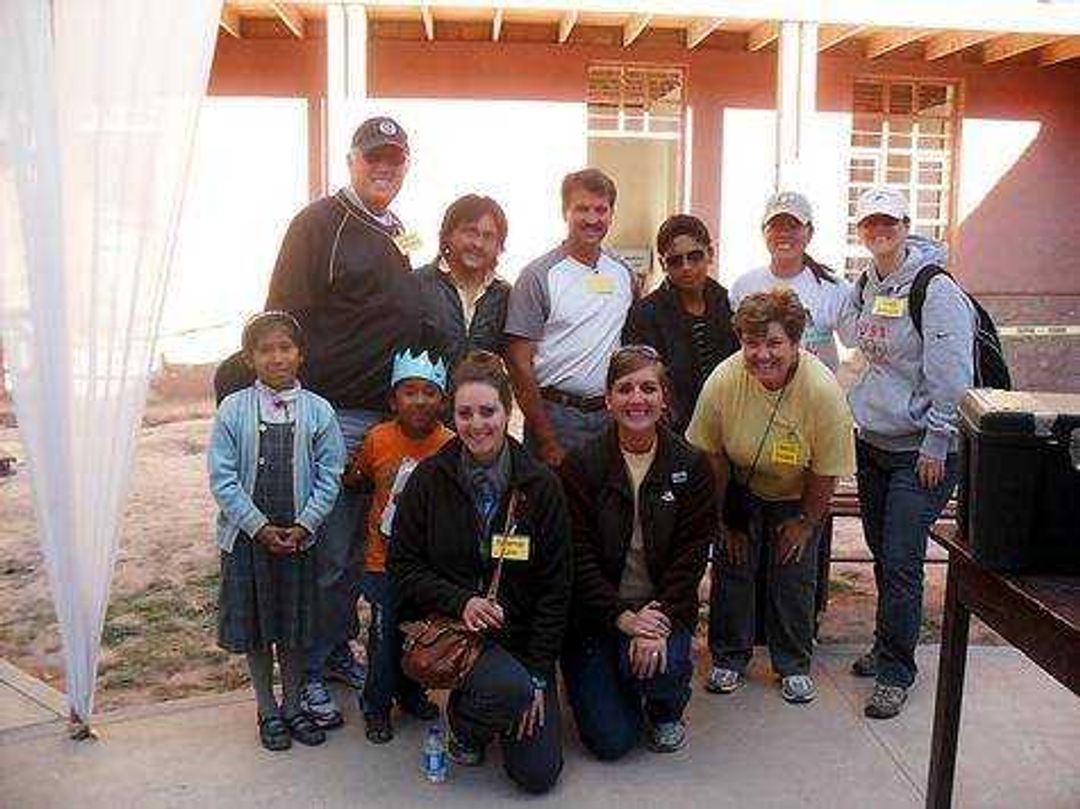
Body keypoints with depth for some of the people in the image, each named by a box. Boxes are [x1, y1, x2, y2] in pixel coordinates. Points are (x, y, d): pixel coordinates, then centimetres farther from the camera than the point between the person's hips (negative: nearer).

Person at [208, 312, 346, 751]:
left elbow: (329, 477, -3)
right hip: (247, 534, 0)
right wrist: (260, 527, -12)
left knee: (295, 623, 13)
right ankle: (268, 710, 29)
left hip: (299, 535, 0)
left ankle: (293, 706, 31)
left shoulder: (318, 411, -4)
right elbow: (223, 479, -7)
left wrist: (302, 525, -12)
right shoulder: (233, 410, -6)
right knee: (254, 624, 11)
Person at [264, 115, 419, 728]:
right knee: (327, 552, -2)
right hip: (333, 417, -7)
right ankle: (307, 671, 12)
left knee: (361, 547, 15)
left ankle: (338, 648, 30)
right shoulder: (320, 223, -6)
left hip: (389, 418, 7)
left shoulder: (396, 234, 17)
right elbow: (285, 319, -12)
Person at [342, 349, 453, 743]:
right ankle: (377, 706, 25)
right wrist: (354, 472, -7)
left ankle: (411, 692, 40)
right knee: (385, 636, 4)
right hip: (384, 561, -1)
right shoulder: (377, 440, -9)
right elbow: (353, 482, 10)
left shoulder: (451, 446, -11)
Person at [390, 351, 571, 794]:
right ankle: (465, 725, 4)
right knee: (509, 688, -33)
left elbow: (555, 588, -3)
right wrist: (461, 601, -18)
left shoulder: (540, 485, -4)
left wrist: (537, 676, -8)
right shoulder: (429, 479, -4)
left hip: (520, 636, 2)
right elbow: (403, 564, -1)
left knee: (539, 774, -5)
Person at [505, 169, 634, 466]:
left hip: (612, 415, 4)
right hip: (556, 414, -4)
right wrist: (545, 440, -13)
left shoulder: (624, 275, 11)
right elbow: (519, 362, -9)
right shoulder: (538, 276, -6)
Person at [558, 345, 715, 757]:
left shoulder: (691, 466, -2)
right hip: (596, 613, -1)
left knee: (660, 665, -31)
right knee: (611, 740, -10)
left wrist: (661, 621, -20)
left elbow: (691, 554, -7)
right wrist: (621, 616, -20)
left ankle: (668, 712, 9)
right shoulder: (581, 465, -6)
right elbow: (578, 556, -9)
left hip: (664, 608, 1)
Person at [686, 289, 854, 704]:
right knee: (733, 565, 0)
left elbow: (826, 472, -17)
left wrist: (807, 521, -7)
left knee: (794, 574, -1)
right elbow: (711, 455, -11)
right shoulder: (722, 381, -26)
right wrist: (726, 519, -5)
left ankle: (794, 665, 19)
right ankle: (729, 658, 19)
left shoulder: (823, 390, -30)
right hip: (740, 489, 1)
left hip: (796, 498, -1)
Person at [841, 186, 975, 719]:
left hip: (920, 451, -7)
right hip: (870, 442, 7)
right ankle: (889, 647, 31)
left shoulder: (936, 291, -13)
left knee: (901, 562, -6)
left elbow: (951, 376, -15)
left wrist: (936, 445, -15)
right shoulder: (863, 288, 10)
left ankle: (894, 672, 6)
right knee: (881, 555, 15)